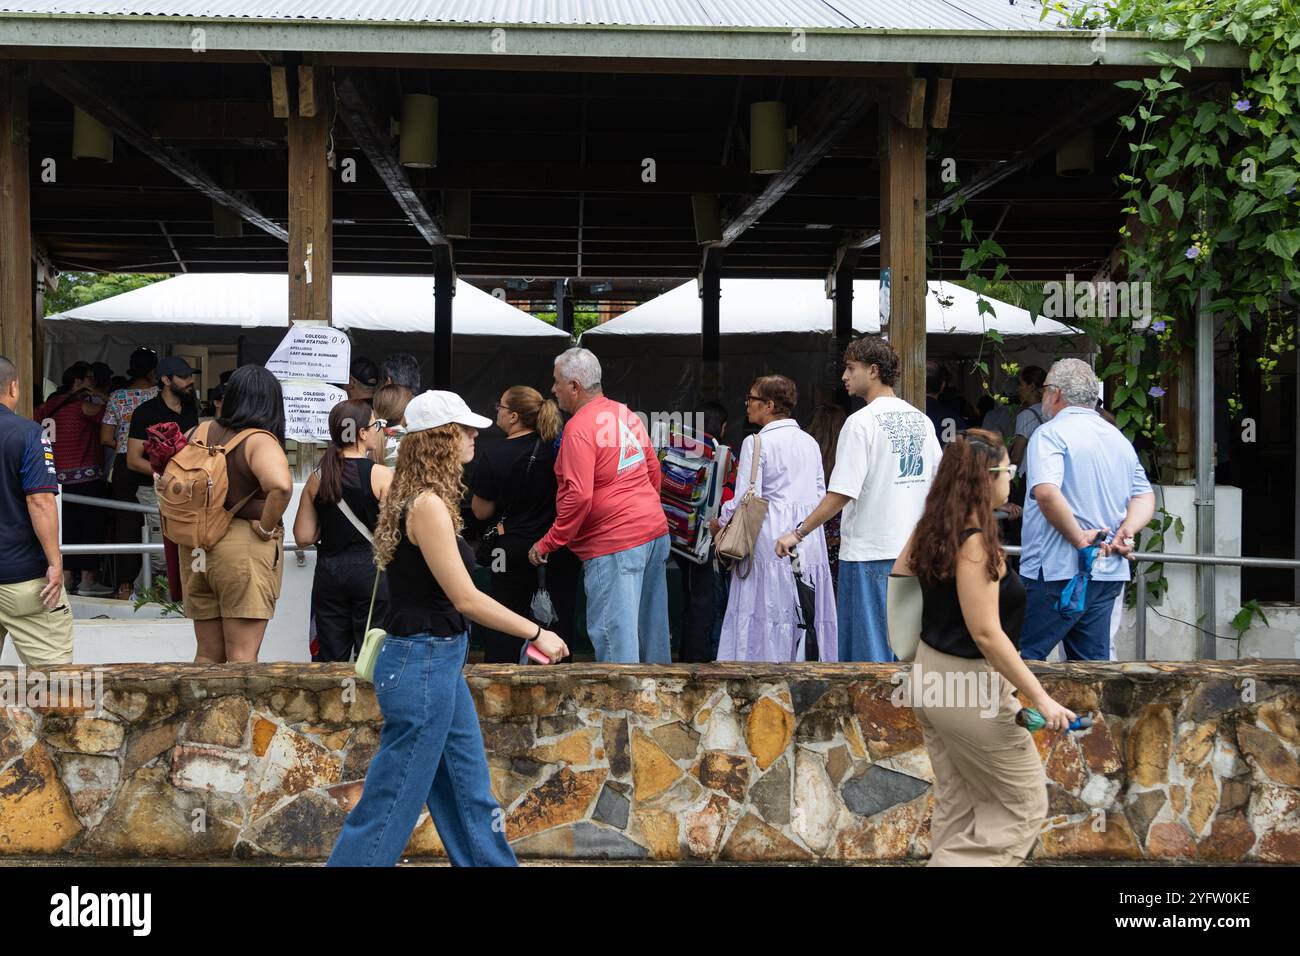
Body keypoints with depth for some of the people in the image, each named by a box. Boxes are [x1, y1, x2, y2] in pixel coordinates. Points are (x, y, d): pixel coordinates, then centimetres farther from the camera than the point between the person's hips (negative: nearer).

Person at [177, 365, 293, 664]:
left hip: (196, 548, 6)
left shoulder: (200, 432, 7)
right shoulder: (260, 441, -13)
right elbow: (281, 485, -31)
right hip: (245, 550, -6)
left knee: (208, 655, 14)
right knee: (242, 658, -2)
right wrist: (266, 527, -16)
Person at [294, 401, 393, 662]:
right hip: (369, 570, -4)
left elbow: (303, 536, 3)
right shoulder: (381, 475, -10)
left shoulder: (317, 478, 3)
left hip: (328, 572, 4)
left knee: (329, 658, 10)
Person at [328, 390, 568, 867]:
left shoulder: (419, 500, 11)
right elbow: (466, 598, -19)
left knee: (471, 797, 15)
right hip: (423, 664, -10)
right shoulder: (428, 505, -18)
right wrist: (536, 634, -11)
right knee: (389, 807, -1)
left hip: (439, 664, 10)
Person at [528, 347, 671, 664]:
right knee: (652, 629, 15)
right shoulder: (626, 415, 11)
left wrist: (547, 543, -13)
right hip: (655, 531, 9)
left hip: (615, 543, -9)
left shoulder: (579, 427, -15)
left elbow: (579, 497, -21)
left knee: (613, 634, -6)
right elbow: (654, 470, 18)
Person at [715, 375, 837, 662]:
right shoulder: (809, 442, 11)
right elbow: (820, 495, 13)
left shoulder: (756, 443, -8)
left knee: (765, 612, -1)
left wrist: (720, 523, 5)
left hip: (769, 540, -6)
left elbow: (745, 499, -11)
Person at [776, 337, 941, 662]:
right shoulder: (921, 420, 9)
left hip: (869, 553, -7)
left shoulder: (861, 422, -12)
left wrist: (798, 533, -9)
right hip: (911, 550, 7)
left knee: (869, 647, 0)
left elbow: (840, 494, -17)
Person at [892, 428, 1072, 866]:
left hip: (930, 676, 9)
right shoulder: (976, 542, -23)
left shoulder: (931, 528, 2)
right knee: (1025, 802, 6)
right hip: (969, 685, -9)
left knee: (955, 802, 17)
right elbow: (987, 634, -25)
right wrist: (1041, 699, -23)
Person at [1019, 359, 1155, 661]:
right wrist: (1128, 529, 2)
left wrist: (1080, 539, -18)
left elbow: (1047, 492, -25)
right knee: (1094, 661, 10)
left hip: (1058, 571, -8)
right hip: (1108, 573, 8)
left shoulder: (1051, 434, -9)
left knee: (1025, 658, -3)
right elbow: (1145, 496, 20)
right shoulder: (1120, 439, 17)